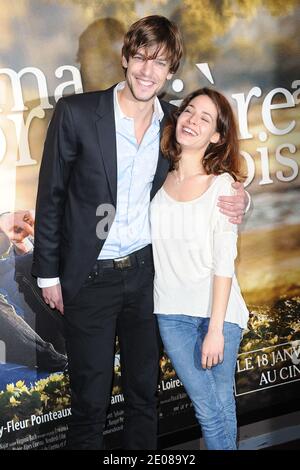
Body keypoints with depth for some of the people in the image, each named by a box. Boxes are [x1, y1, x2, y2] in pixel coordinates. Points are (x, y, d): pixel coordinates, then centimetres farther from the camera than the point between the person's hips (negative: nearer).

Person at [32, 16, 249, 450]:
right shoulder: (77, 112, -10)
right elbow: (51, 196, -5)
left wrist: (234, 198, -7)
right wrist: (48, 272, -4)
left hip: (146, 272, 4)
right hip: (90, 278, -3)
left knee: (144, 393, 16)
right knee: (90, 399, 7)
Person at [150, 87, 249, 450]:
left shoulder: (222, 185, -8)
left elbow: (224, 262, -11)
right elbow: (155, 251, 4)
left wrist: (216, 329, -13)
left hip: (217, 311, -2)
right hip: (171, 313, 2)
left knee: (221, 403, 10)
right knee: (206, 409, 8)